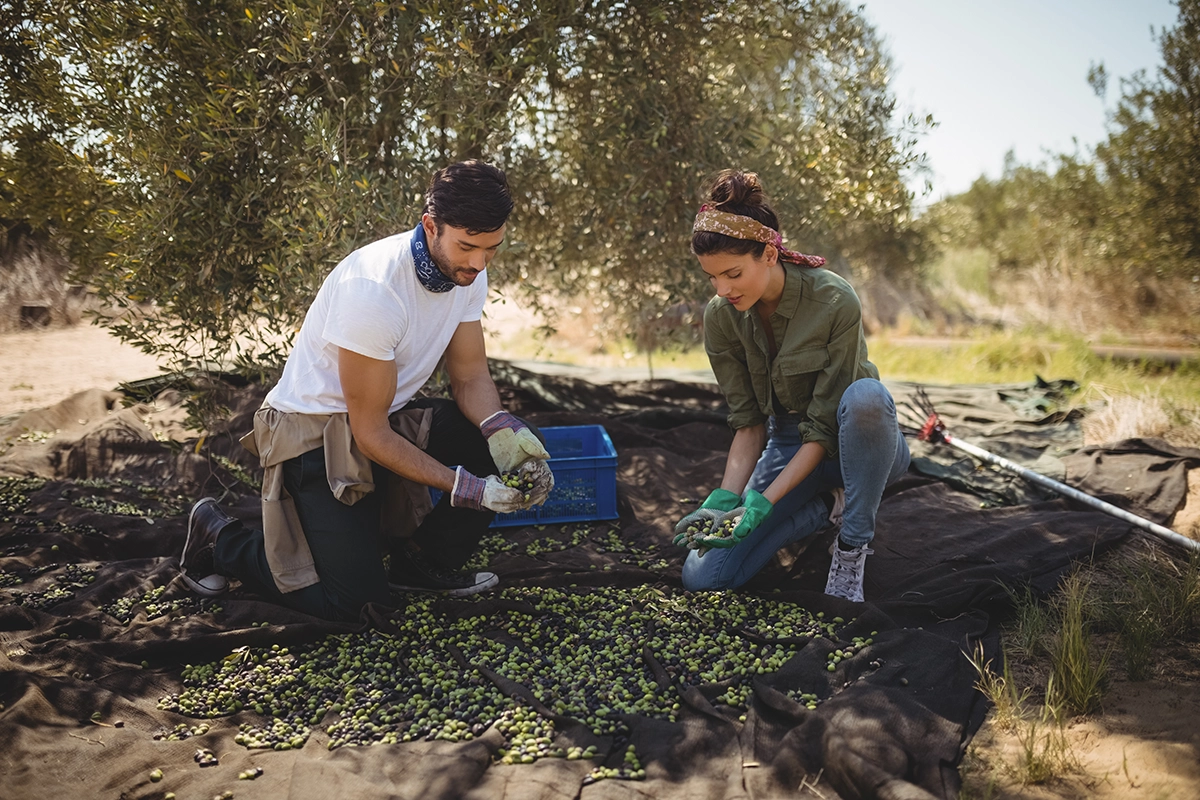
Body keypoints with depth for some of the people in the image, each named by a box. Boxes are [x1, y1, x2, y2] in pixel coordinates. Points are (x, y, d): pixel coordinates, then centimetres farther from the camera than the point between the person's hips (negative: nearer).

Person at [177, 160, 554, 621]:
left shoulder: (468, 271, -8)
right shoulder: (374, 288, -31)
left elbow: (470, 376, -1)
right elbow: (371, 433, -25)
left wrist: (503, 430, -23)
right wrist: (467, 488, -29)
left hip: (394, 413, 7)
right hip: (316, 426, -7)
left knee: (517, 447, -15)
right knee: (347, 598, -15)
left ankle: (423, 560, 5)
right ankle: (219, 537, 11)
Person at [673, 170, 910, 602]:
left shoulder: (835, 302, -27)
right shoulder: (721, 316, -12)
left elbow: (825, 428, -25)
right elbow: (749, 423, -8)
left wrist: (761, 504, -32)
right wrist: (724, 498, -23)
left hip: (857, 443, -4)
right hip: (788, 446, 4)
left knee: (865, 395, -42)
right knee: (703, 577, -11)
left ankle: (853, 544, -18)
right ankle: (828, 503, 7)